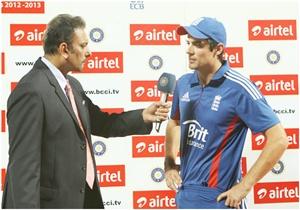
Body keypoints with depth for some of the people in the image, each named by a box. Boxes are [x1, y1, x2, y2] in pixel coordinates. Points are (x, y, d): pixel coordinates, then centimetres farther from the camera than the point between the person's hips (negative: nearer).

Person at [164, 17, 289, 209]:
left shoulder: (239, 88, -16)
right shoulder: (184, 84, 1)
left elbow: (279, 140, -16)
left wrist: (244, 187, -15)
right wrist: (169, 163, 8)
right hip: (184, 194, 6)